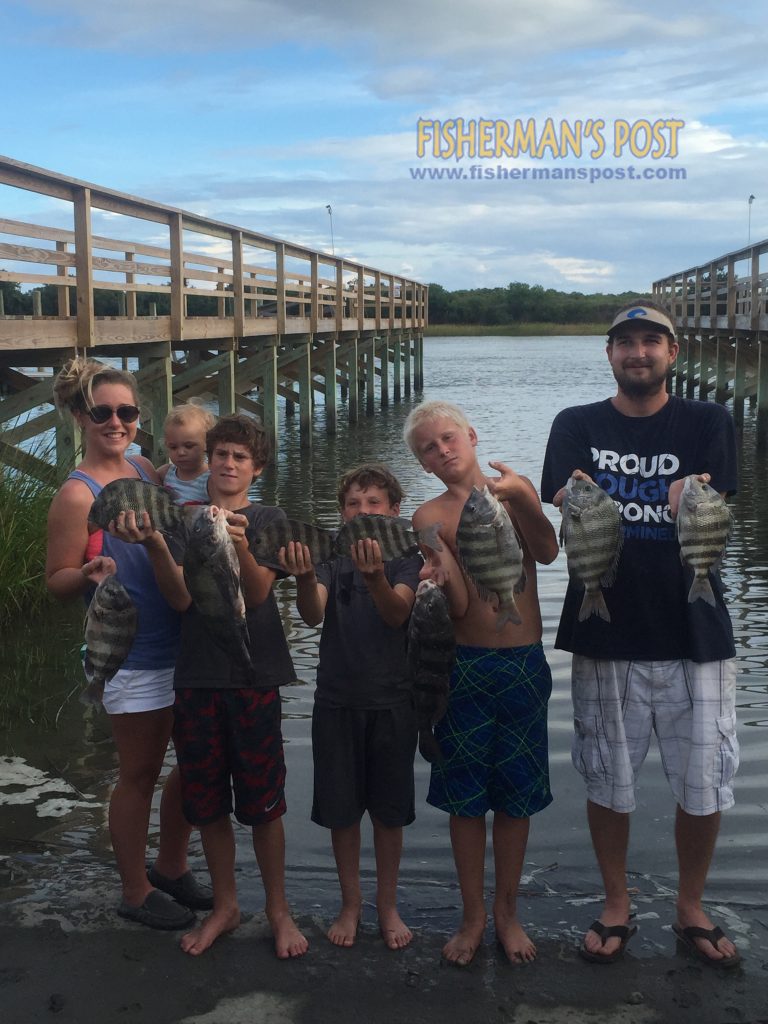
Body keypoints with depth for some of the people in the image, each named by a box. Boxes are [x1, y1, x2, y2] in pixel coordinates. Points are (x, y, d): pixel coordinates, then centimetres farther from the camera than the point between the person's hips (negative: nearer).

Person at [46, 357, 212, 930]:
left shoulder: (146, 472, 5)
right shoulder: (78, 494, -14)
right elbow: (57, 579, -11)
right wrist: (89, 573, -31)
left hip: (183, 643, 7)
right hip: (134, 657, -7)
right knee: (140, 774, 7)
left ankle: (171, 866, 38)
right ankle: (136, 893, 27)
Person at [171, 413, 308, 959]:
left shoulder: (268, 519, 1)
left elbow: (258, 592, -12)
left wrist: (238, 544, -31)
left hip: (253, 674, -2)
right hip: (197, 675, 3)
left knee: (263, 801, 2)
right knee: (207, 801, 11)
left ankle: (279, 909, 20)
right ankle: (225, 906, 28)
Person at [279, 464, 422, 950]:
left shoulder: (405, 558, -5)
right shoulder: (329, 557, -2)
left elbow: (397, 613, -23)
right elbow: (314, 614, -18)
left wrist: (375, 578, -44)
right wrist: (304, 578, -41)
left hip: (391, 701, -1)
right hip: (337, 701, 1)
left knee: (389, 811, 10)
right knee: (341, 810, 10)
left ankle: (388, 906, 27)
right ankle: (351, 904, 28)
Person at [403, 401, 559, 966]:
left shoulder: (516, 492, 3)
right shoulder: (430, 517, -2)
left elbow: (548, 552, -17)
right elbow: (461, 605, -11)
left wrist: (520, 497, -32)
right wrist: (442, 569, -32)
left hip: (526, 665, 1)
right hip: (466, 666, -1)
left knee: (517, 793, 10)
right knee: (466, 795, 6)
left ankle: (507, 910, 27)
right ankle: (473, 915, 23)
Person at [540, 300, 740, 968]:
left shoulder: (708, 424, 4)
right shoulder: (577, 427, 5)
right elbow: (569, 502, -10)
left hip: (694, 631, 0)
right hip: (607, 635, 0)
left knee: (704, 784, 6)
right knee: (607, 781, 10)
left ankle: (691, 910, 29)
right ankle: (616, 908, 30)